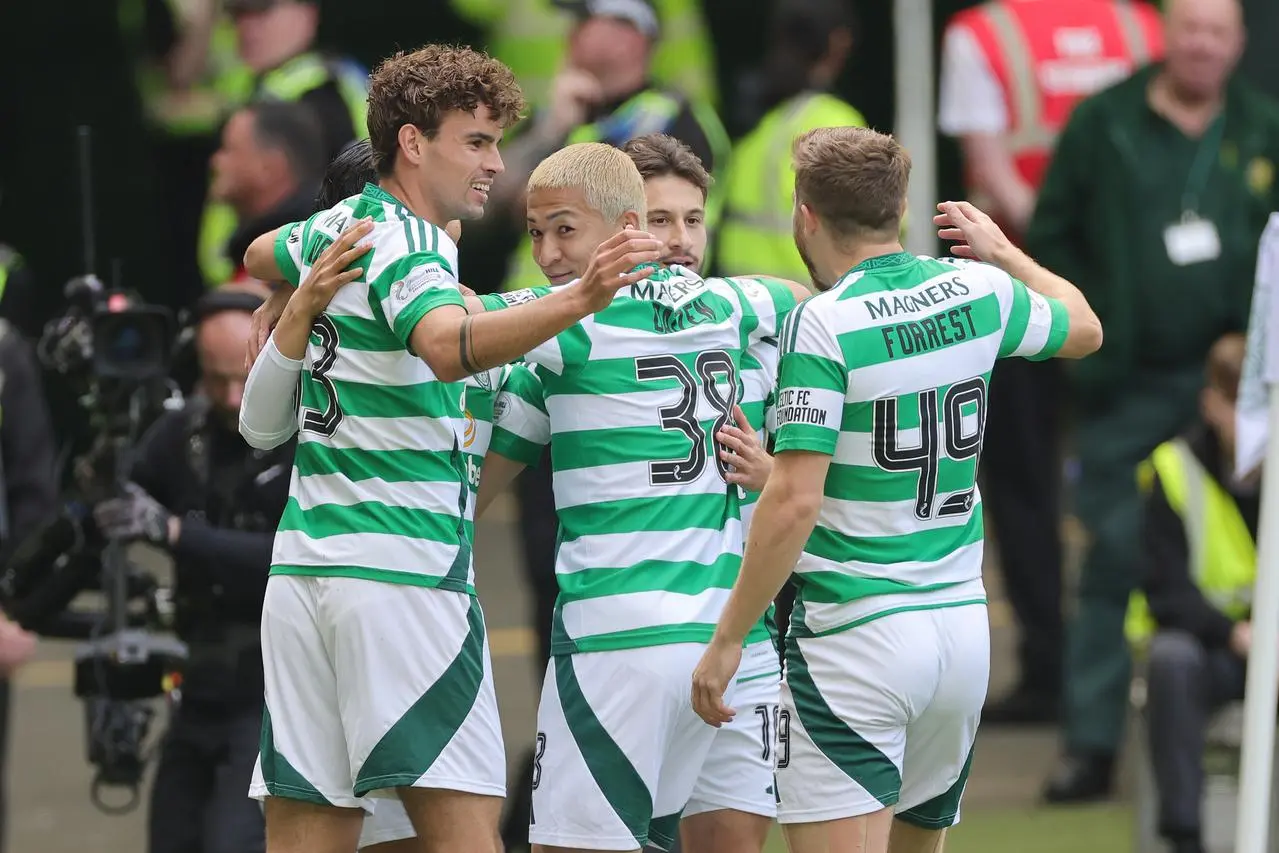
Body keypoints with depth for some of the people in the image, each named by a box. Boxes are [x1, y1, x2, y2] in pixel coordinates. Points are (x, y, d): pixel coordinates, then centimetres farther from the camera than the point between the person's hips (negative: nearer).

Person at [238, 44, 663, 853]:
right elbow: (448, 348, -34)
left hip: (306, 566, 9)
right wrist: (580, 299, -47)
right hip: (403, 570, -9)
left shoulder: (339, 226, 14)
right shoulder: (404, 244, -12)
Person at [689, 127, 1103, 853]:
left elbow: (794, 500, -18)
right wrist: (1004, 253, 42)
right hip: (965, 627, 7)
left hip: (855, 639, -7)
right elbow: (1085, 328, 27)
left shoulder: (822, 324, -13)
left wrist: (728, 640, -13)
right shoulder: (976, 294, 5)